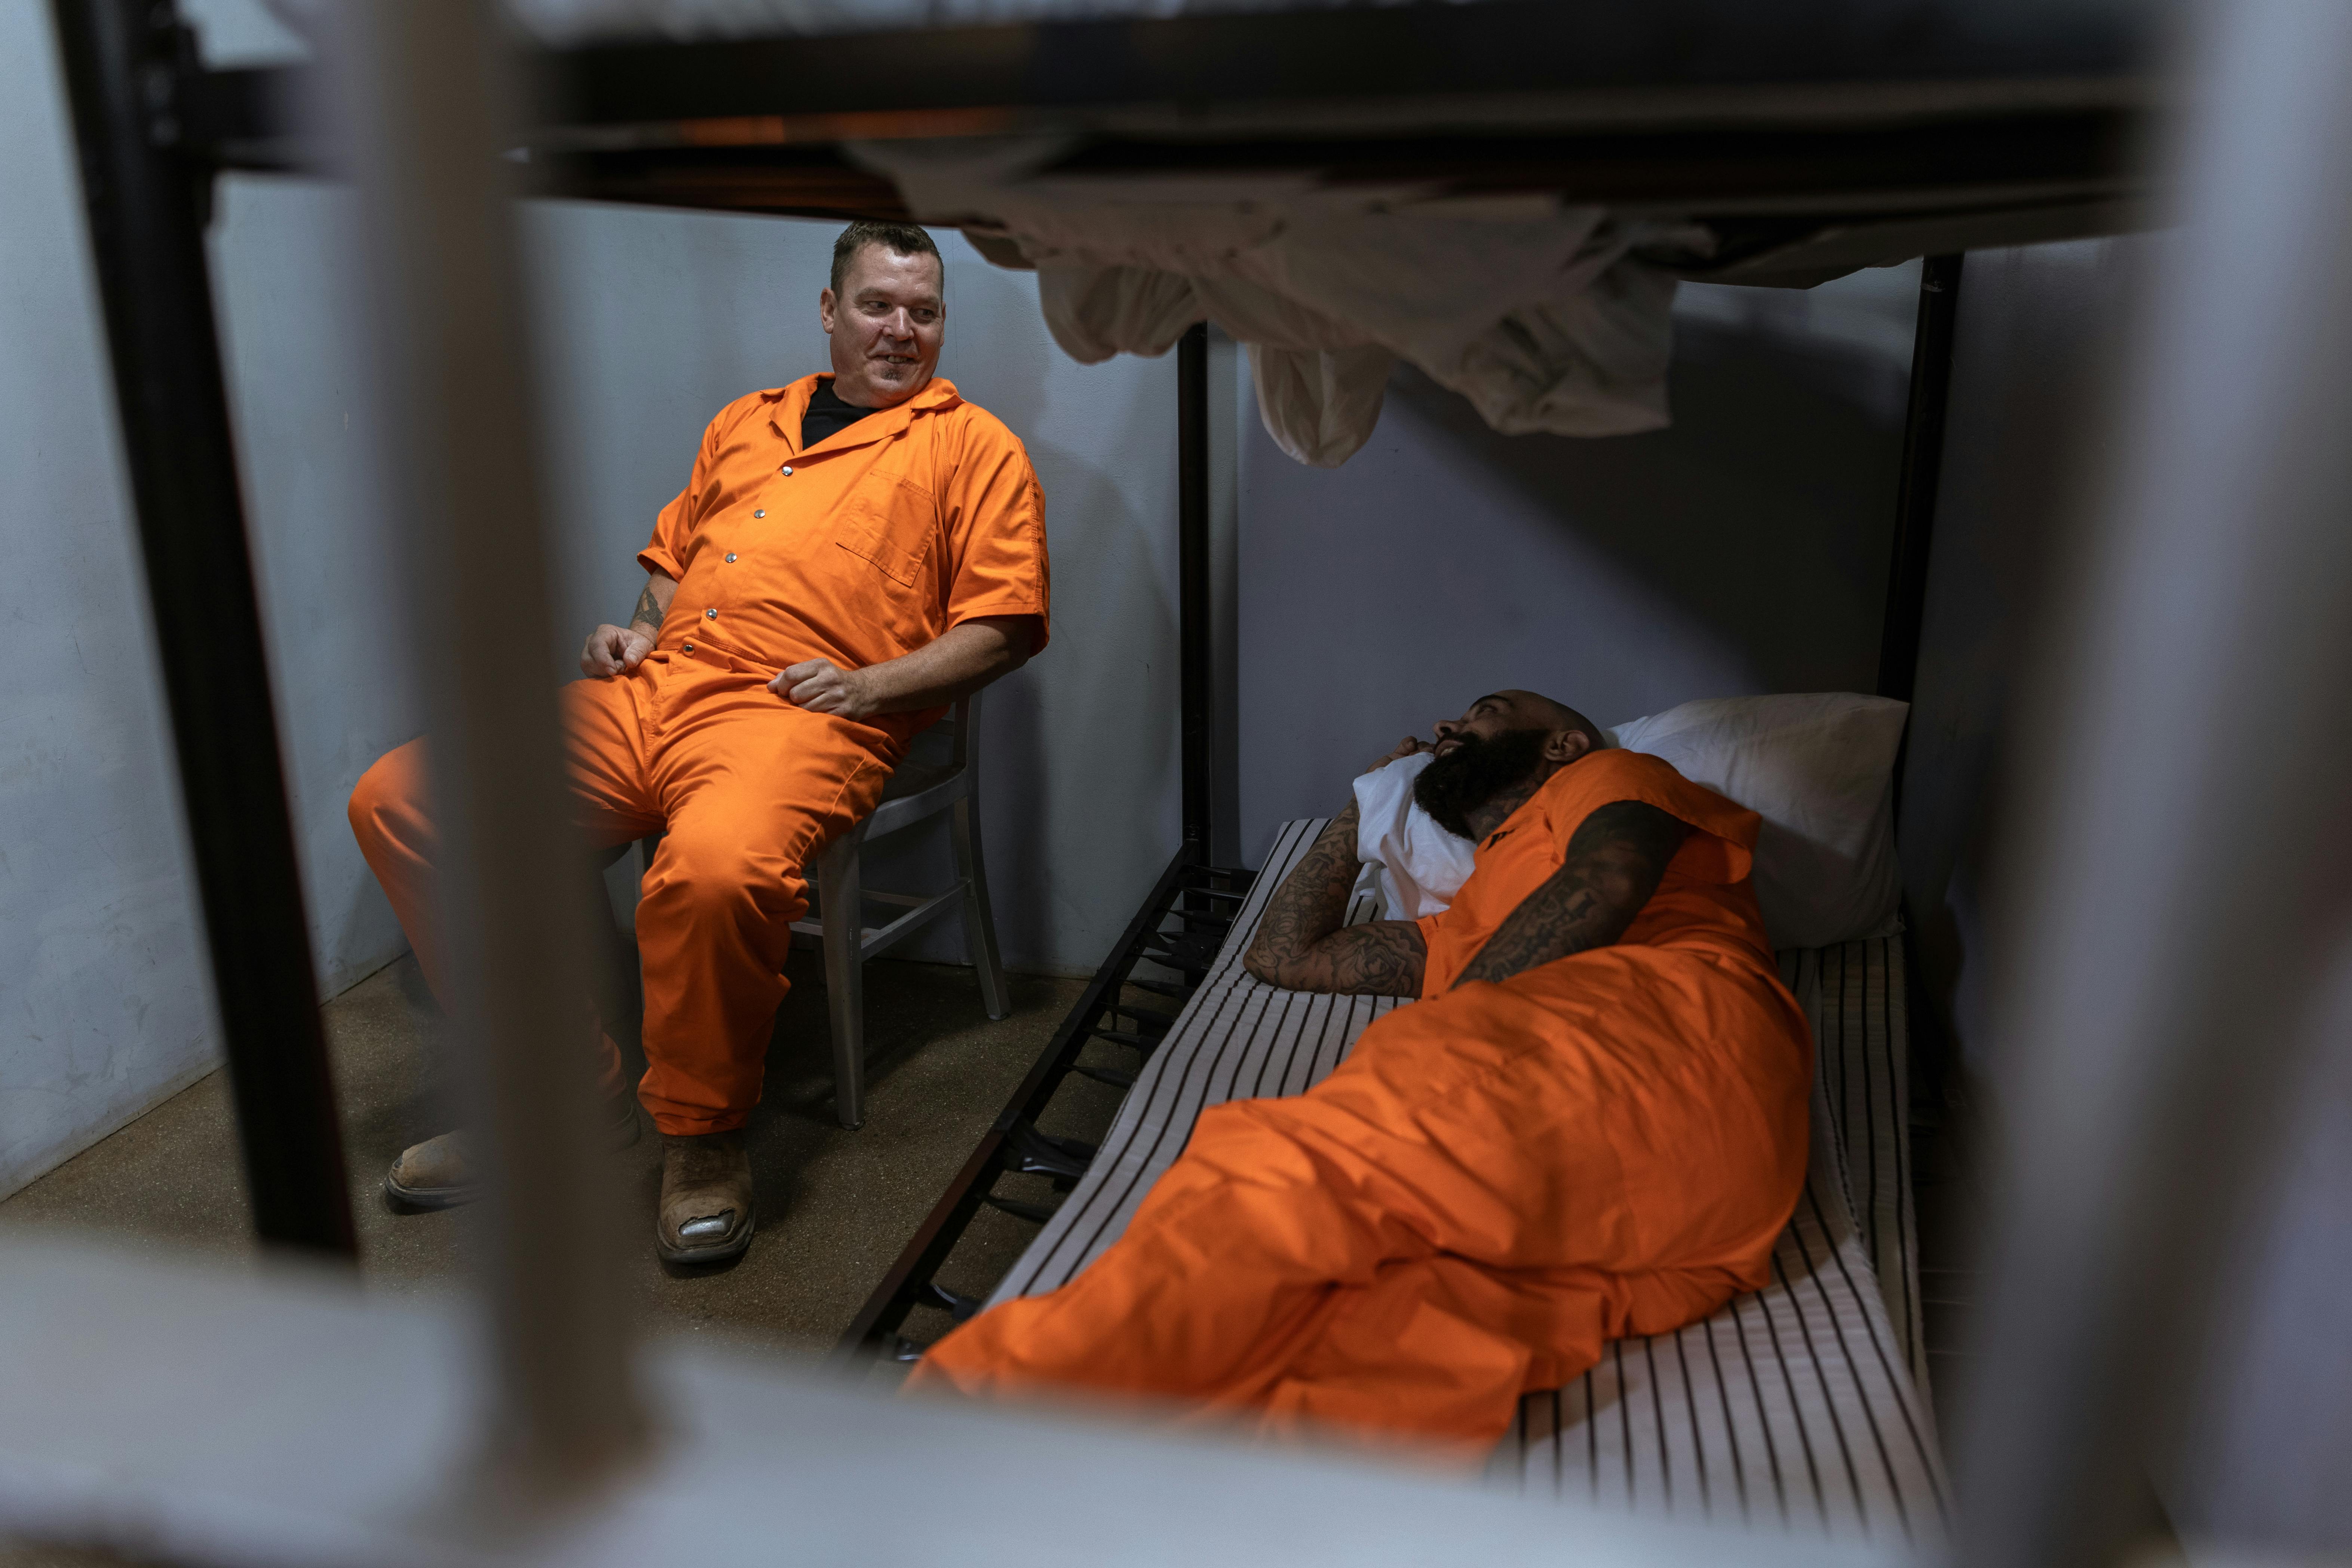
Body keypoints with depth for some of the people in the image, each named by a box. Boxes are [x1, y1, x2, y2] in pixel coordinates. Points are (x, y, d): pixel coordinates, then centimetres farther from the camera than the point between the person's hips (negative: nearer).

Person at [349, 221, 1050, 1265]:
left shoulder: (972, 445, 12)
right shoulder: (746, 423, 29)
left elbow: (1004, 626, 2)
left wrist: (869, 685, -11)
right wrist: (635, 629, 13)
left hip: (793, 713, -6)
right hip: (650, 687, 7)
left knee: (718, 868, -40)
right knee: (395, 803, -7)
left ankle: (702, 1135, -12)